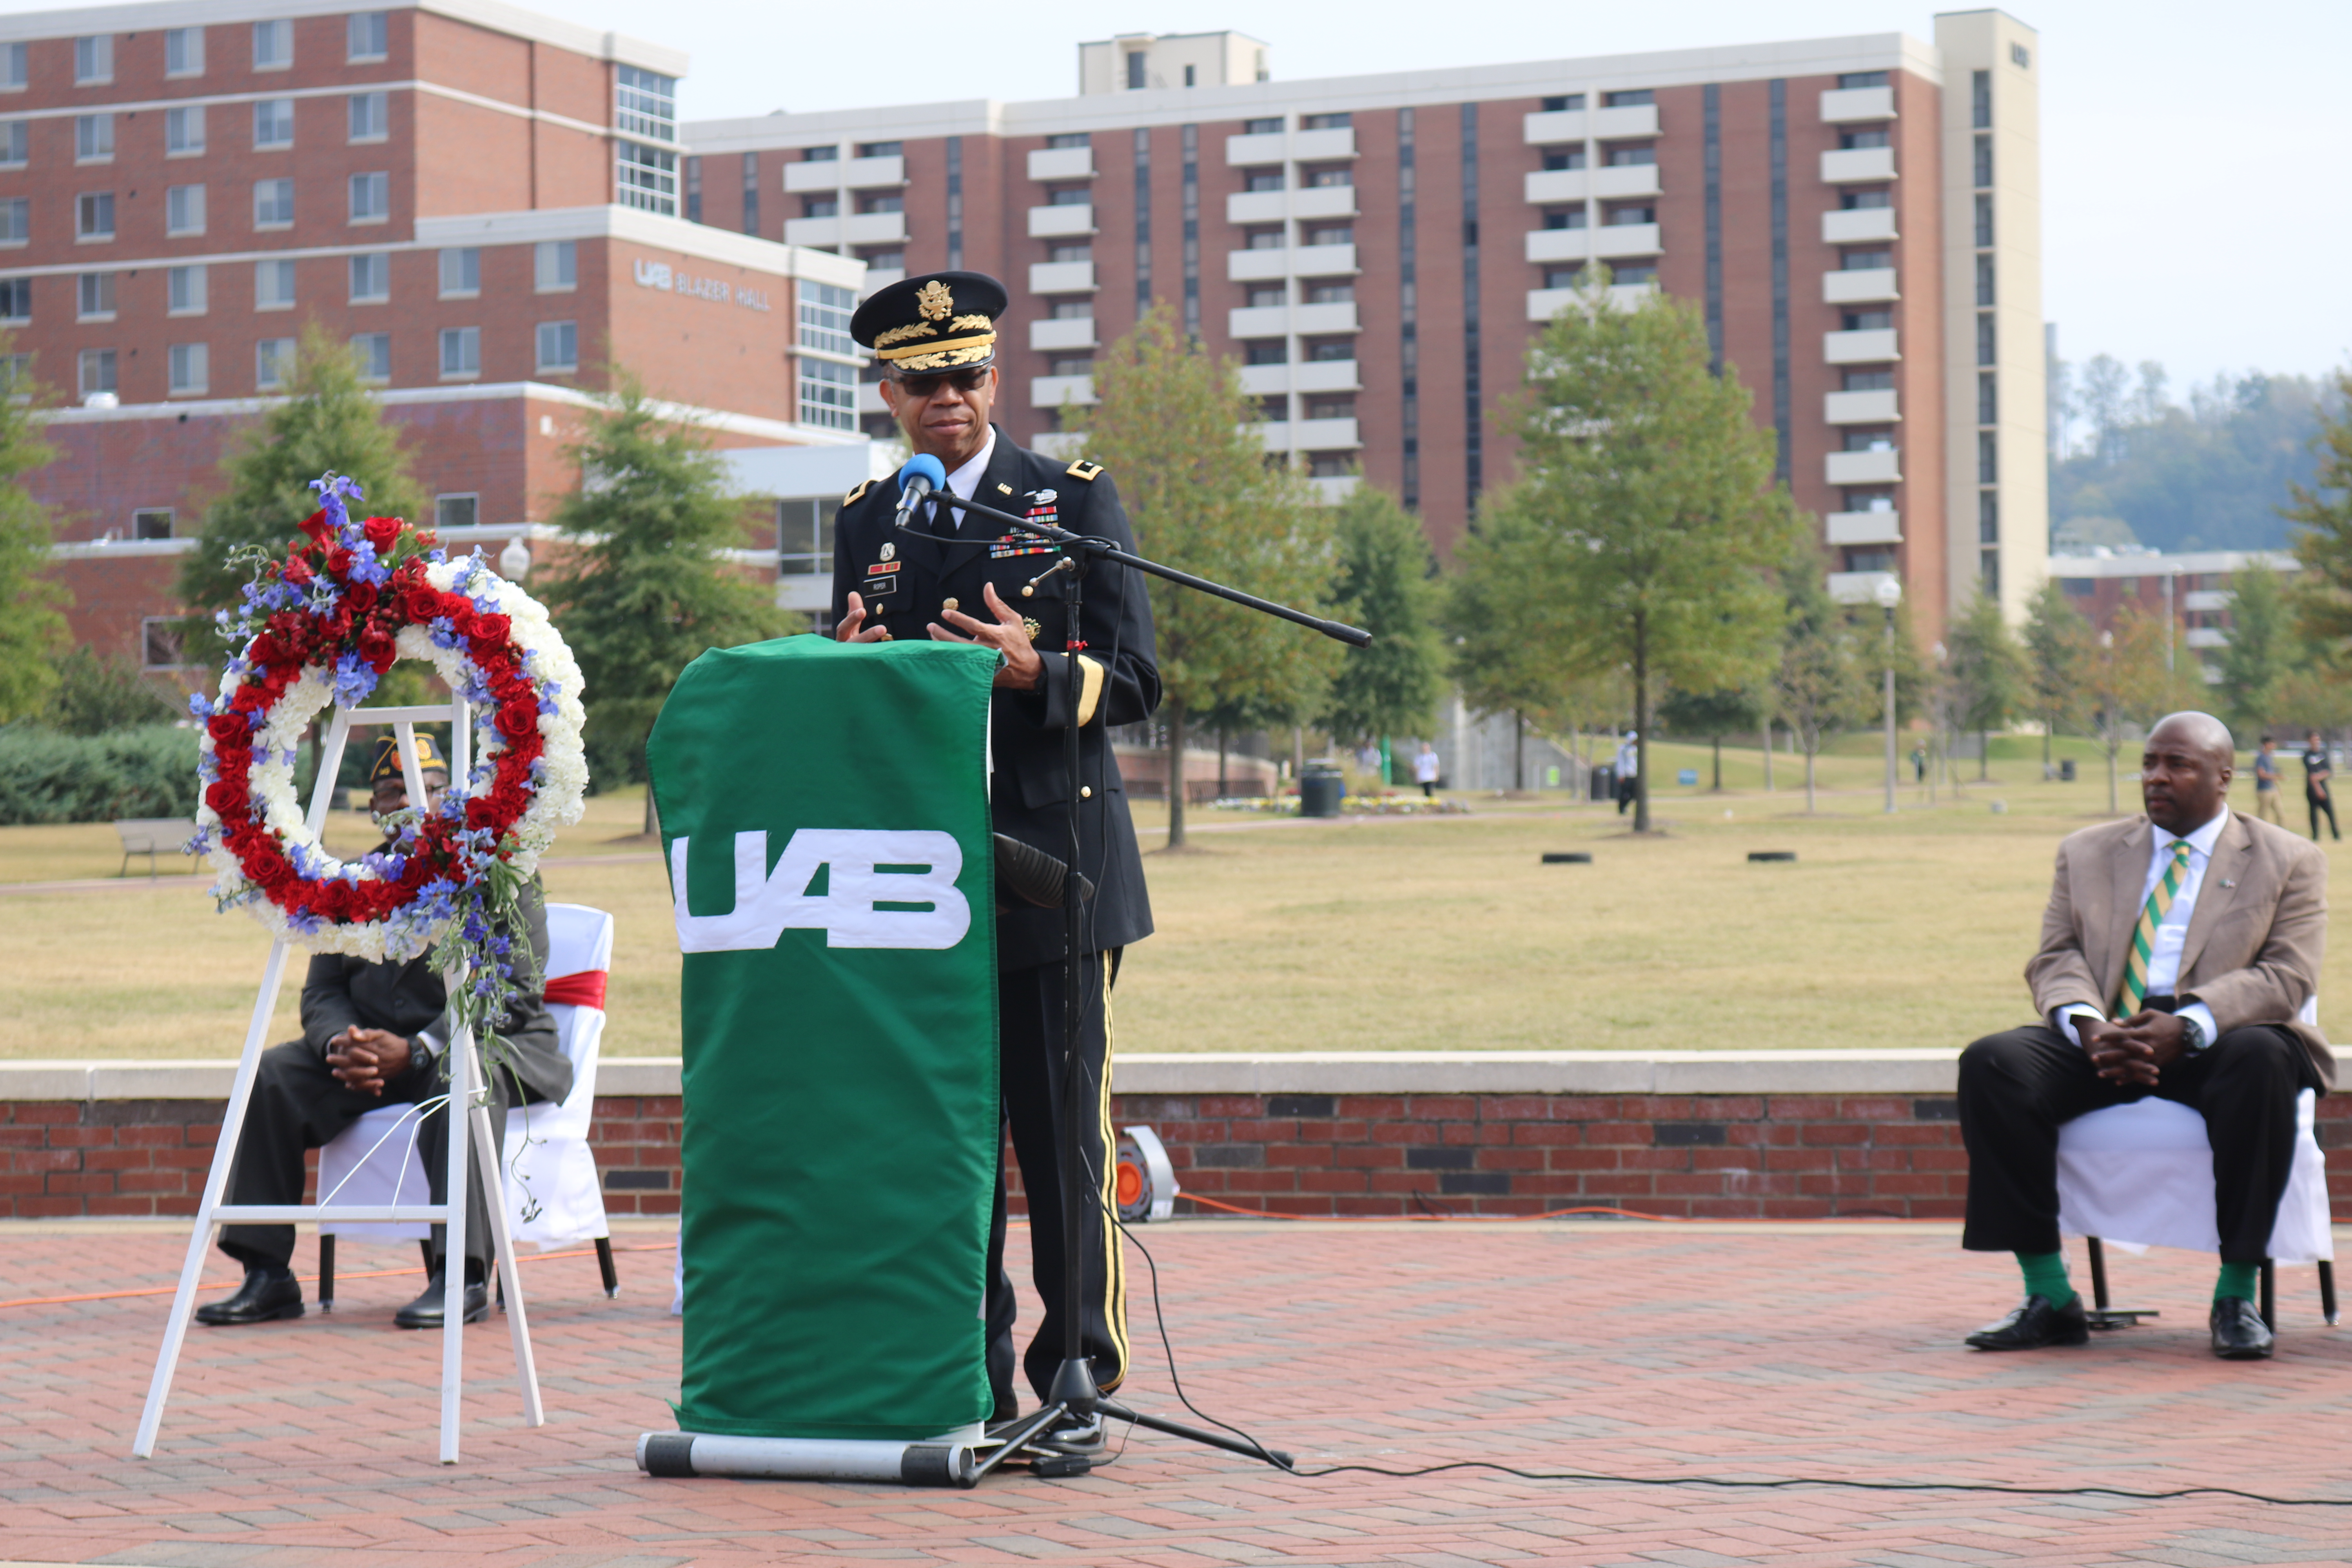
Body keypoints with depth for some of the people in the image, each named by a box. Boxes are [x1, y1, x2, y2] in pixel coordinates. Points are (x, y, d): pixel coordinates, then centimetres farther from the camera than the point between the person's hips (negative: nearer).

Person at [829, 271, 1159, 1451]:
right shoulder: (863, 522, 14)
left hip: (1053, 865, -3)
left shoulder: (1077, 501, 3)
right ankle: (967, 1384, 11)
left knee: (1064, 1132, -3)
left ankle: (1078, 1384, 5)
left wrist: (1035, 671, -21)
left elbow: (1134, 682, -2)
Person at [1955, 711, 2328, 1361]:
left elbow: (2287, 977, -5)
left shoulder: (2287, 861, 8)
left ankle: (2236, 1296, -28)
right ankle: (2050, 1297, -21)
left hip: (2212, 1042, -3)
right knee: (1991, 1063, -25)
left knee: (2263, 1060, -38)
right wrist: (2090, 1027, -15)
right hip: (2104, 1039, 3)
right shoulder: (2088, 851, 19)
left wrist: (2187, 1027, -21)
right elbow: (2055, 960, 9)